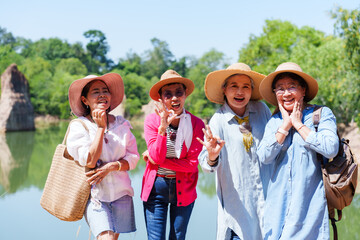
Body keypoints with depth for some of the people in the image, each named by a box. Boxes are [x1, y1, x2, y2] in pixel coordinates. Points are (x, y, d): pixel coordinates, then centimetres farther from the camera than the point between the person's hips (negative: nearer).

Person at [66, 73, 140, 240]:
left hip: (120, 193, 4)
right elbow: (90, 161, -15)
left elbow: (133, 158, 4)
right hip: (94, 193, -4)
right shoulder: (79, 127, -4)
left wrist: (111, 166, -14)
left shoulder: (122, 124, 6)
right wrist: (101, 127, -13)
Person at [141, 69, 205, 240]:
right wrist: (163, 127, -24)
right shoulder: (152, 120, -5)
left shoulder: (196, 124, -6)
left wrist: (157, 160, -12)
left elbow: (192, 163, -11)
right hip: (156, 188, 0)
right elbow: (156, 156, -13)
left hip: (183, 189, 1)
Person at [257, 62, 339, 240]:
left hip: (310, 202, -3)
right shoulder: (274, 122, 11)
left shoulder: (322, 114, 0)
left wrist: (298, 124, -7)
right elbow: (264, 157, -2)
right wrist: (285, 126, -4)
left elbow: (331, 149, -16)